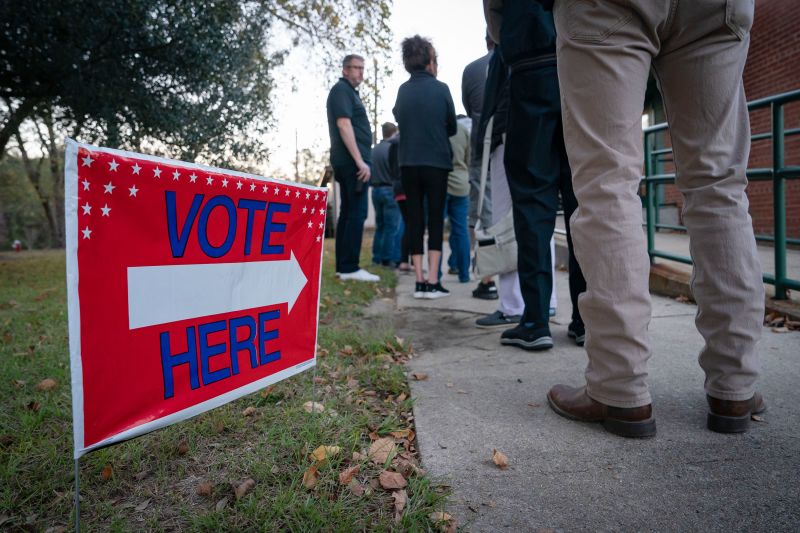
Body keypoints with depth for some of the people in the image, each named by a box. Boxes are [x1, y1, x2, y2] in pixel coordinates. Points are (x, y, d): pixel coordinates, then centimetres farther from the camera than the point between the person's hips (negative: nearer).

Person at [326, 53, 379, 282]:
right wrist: (360, 160, -22)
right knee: (356, 214, -12)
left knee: (348, 213, 8)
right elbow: (343, 125, -17)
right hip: (352, 161, -10)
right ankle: (349, 268, -12)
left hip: (348, 162, 10)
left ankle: (343, 266, 10)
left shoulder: (349, 92, 25)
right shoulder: (341, 89, -5)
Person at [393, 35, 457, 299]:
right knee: (436, 219, 2)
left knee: (415, 219, 6)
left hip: (408, 163, 3)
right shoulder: (440, 88, -2)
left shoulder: (402, 90, 5)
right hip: (436, 162, -3)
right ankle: (433, 281, -4)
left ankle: (419, 281, 3)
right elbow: (452, 127, 6)